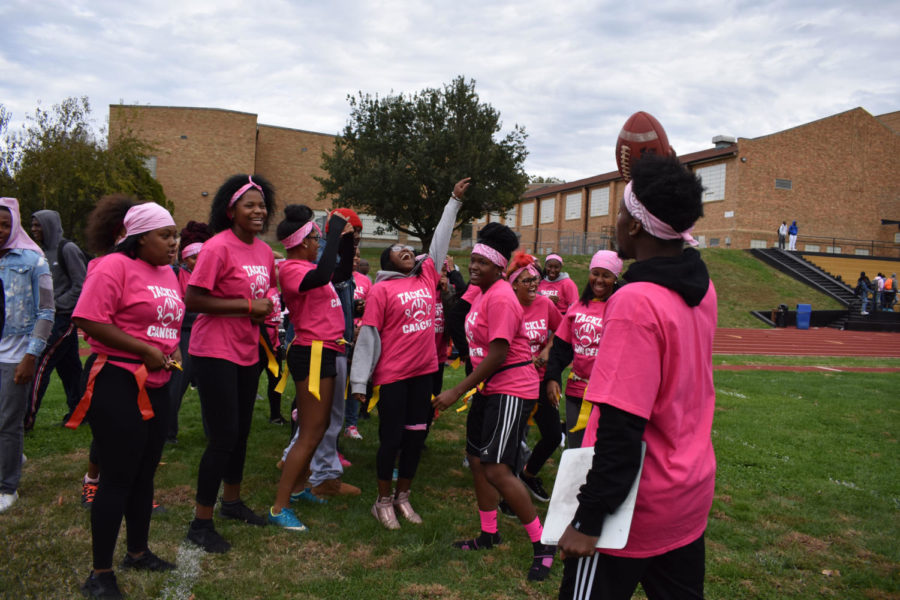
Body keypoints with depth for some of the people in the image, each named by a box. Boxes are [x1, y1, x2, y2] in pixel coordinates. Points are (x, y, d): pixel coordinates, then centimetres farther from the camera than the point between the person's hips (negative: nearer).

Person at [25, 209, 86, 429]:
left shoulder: (67, 249, -9)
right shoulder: (44, 251, 14)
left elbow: (81, 285, -12)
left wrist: (56, 304, -12)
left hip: (65, 316, -8)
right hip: (53, 317, 8)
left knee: (42, 364, -9)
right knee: (67, 366, 12)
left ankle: (28, 417, -6)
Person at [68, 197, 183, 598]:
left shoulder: (167, 273, 12)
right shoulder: (114, 266, -12)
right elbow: (90, 320, -21)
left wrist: (172, 351, 3)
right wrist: (144, 350, -20)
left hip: (156, 384, 8)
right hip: (118, 382, -8)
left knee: (145, 472, 17)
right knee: (118, 476, -2)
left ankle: (138, 552, 33)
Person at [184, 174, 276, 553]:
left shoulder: (265, 251, 8)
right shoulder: (218, 247, -15)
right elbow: (192, 300, -20)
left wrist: (267, 307, 0)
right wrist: (247, 306, -21)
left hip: (247, 352, 8)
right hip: (215, 352, -8)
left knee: (241, 431, 18)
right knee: (223, 437, -5)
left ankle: (232, 501, 38)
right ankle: (201, 523, 10)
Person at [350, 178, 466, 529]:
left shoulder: (427, 277, 8)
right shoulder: (382, 290, -7)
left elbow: (440, 241, 18)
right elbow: (368, 336, -8)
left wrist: (455, 201, 22)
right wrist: (359, 381, -11)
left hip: (425, 370, 6)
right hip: (393, 375, -5)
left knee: (416, 435, 12)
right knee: (391, 438, 2)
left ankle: (403, 497, 28)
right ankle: (383, 501, 20)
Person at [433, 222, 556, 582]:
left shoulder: (501, 298, -19)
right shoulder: (481, 293, 11)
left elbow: (497, 354, -23)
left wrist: (457, 391, -20)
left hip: (511, 390, -10)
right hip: (488, 389, 10)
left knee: (497, 469, -15)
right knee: (476, 460, 15)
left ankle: (542, 545, 1)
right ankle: (489, 534, 33)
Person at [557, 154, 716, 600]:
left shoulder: (635, 303, -24)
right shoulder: (702, 290, -1)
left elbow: (622, 428, -26)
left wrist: (589, 520, -18)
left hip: (637, 509, -7)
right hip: (692, 496, 8)